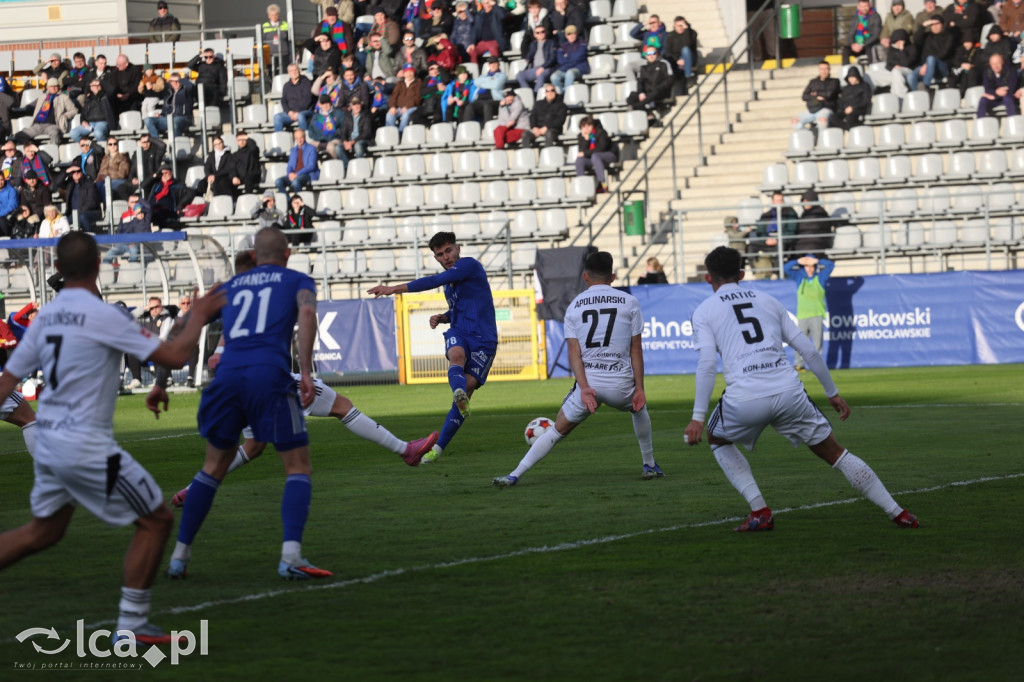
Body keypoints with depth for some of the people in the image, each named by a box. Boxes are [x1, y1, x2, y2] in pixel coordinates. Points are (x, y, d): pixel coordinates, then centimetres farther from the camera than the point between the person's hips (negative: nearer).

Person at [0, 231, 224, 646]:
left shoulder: (45, 317, 7)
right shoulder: (103, 316, -15)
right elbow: (174, 357, -13)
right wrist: (199, 316, 3)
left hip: (47, 441, 8)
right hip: (86, 446, -8)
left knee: (43, 531, 24)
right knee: (156, 520, 4)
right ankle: (131, 625, 2)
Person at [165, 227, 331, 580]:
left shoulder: (230, 286, 28)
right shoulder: (298, 280, 18)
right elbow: (307, 313, -6)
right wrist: (306, 372, -11)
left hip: (228, 375, 4)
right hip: (270, 375, -4)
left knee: (214, 466, 19)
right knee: (298, 468, 4)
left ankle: (179, 557, 17)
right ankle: (290, 556, -14)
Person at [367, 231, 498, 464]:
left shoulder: (470, 265, -7)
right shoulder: (450, 278, 19)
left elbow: (433, 281, -19)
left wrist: (395, 289, -22)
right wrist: (442, 318, 11)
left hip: (483, 340, -5)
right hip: (458, 333, 5)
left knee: (467, 387, -14)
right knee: (456, 354, -33)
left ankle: (438, 447, -8)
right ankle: (459, 392, -64)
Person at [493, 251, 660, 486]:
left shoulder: (574, 306, 9)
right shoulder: (629, 302, 6)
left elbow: (574, 352, -2)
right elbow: (636, 349, 4)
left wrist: (584, 387, -9)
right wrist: (639, 388, 6)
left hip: (587, 382, 0)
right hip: (621, 383, 0)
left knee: (557, 430, 11)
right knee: (640, 409, 33)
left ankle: (515, 475, 4)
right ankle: (650, 466, 35)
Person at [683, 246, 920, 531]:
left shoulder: (704, 311, 11)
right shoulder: (767, 301, 22)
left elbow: (707, 363, -5)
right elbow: (809, 351, 18)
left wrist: (698, 417, -6)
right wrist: (833, 393, 27)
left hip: (744, 400, -3)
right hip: (788, 392, 3)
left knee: (718, 440, 29)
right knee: (835, 453, 16)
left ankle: (760, 511, 14)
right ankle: (897, 513, 14)